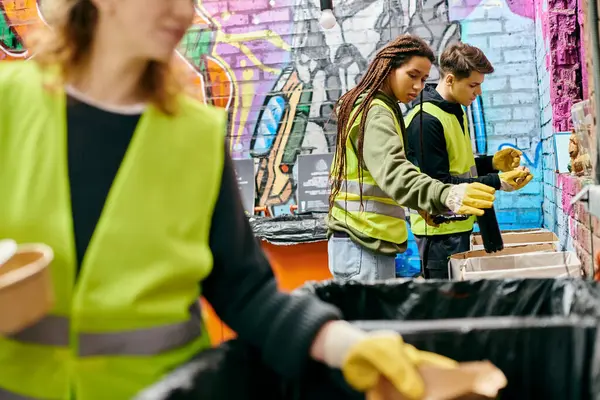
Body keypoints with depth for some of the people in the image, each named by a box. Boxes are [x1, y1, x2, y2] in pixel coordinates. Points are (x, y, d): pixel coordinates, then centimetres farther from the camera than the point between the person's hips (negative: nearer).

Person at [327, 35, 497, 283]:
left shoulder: (366, 107, 17)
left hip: (362, 241, 11)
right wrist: (446, 195, -50)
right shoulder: (376, 113, -15)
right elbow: (393, 172, -34)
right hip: (364, 244, -11)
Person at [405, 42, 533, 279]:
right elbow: (438, 183, -22)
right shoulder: (425, 120, -20)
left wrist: (492, 163, 5)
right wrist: (497, 182, -21)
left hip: (459, 225, 10)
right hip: (439, 231, -10)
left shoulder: (455, 112, 12)